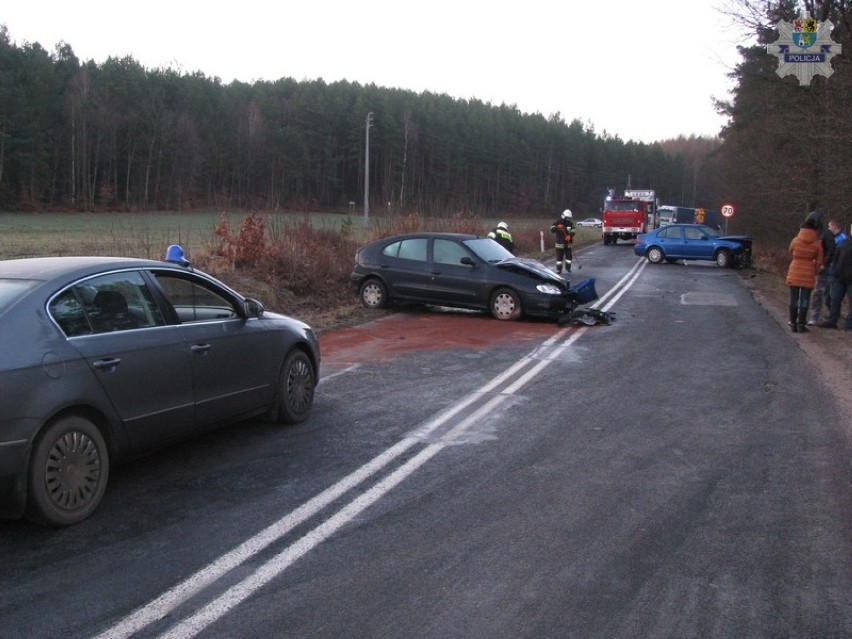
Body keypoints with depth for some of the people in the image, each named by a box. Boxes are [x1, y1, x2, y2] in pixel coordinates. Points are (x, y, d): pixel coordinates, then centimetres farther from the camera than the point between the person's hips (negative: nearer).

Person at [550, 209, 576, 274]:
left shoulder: (570, 223, 5)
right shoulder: (558, 222, -4)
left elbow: (573, 231, -3)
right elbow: (552, 229, -12)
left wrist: (570, 236, -23)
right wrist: (557, 227, -32)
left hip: (567, 243, 3)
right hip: (560, 242, -3)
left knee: (569, 256, 3)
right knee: (559, 256, -2)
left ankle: (568, 269, 15)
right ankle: (558, 269, 7)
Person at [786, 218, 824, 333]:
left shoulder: (796, 240, -5)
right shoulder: (817, 244, -4)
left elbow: (790, 253, 11)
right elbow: (819, 261, 0)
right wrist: (814, 271, 15)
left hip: (794, 273, 1)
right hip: (808, 274, 0)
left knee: (794, 299, 7)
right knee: (805, 299, 4)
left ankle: (793, 324, 9)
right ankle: (801, 325, 3)